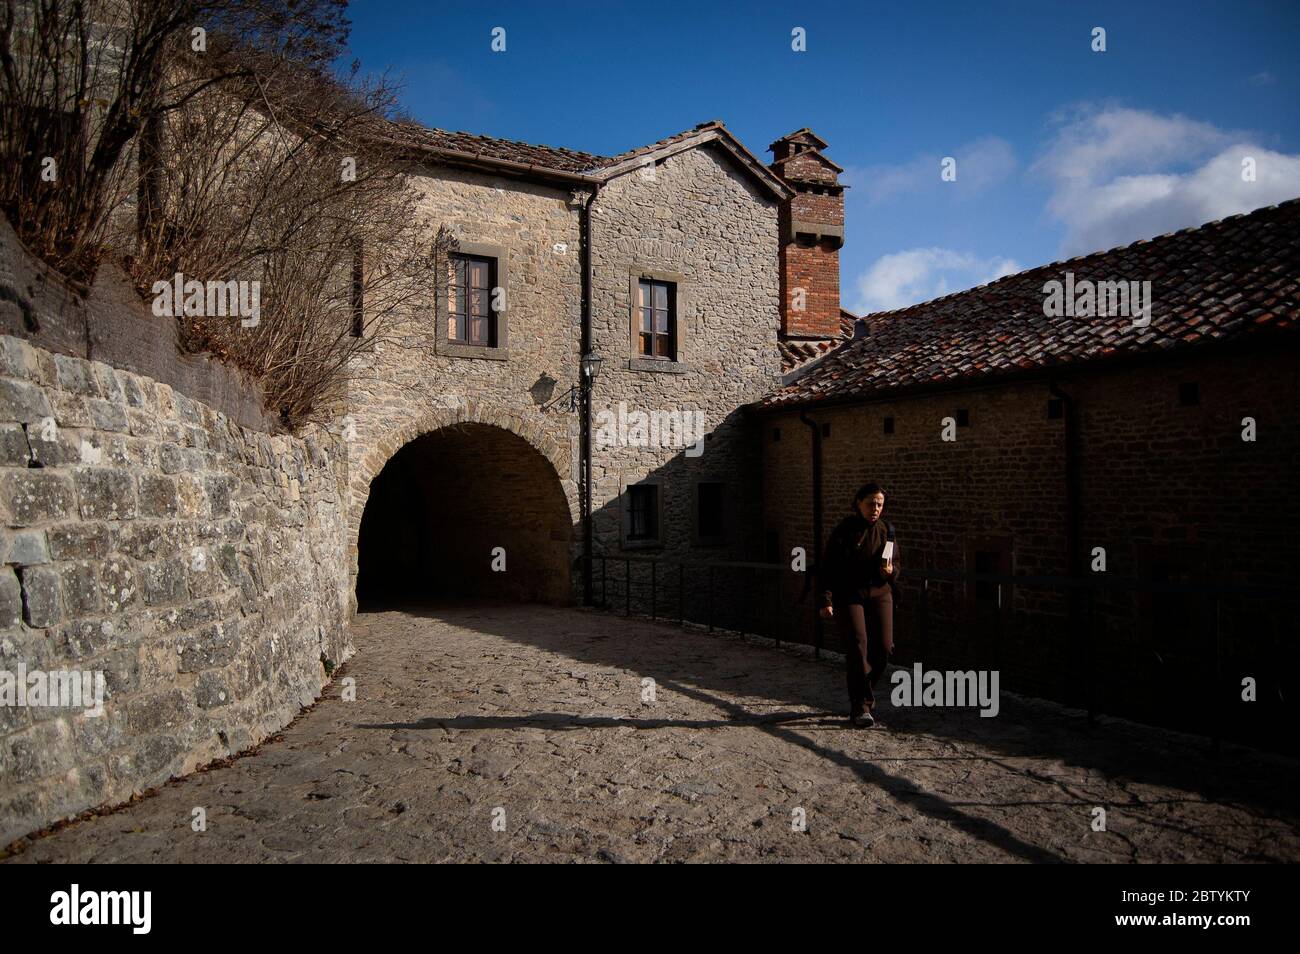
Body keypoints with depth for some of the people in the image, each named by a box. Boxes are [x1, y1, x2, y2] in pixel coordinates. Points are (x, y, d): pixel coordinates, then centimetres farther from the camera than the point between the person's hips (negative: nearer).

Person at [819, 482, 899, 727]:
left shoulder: (886, 530, 7)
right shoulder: (844, 530, -6)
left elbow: (896, 564, 14)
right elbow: (828, 567, -6)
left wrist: (890, 572, -10)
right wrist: (826, 600, -12)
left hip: (879, 594, 4)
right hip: (848, 596, -4)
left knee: (883, 648, -3)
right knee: (857, 647, -12)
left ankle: (863, 691, 22)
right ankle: (860, 706, -6)